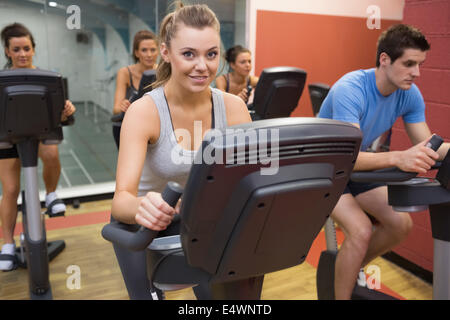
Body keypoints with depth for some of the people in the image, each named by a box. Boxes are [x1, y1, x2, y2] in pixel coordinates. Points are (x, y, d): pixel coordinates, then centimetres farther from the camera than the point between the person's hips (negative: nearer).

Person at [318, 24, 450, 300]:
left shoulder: (409, 94, -10)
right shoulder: (350, 89, -31)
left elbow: (427, 145, -7)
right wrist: (398, 158, -56)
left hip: (360, 168, 7)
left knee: (401, 224, -1)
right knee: (361, 230, -24)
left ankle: (352, 269, 24)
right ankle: (342, 294, -2)